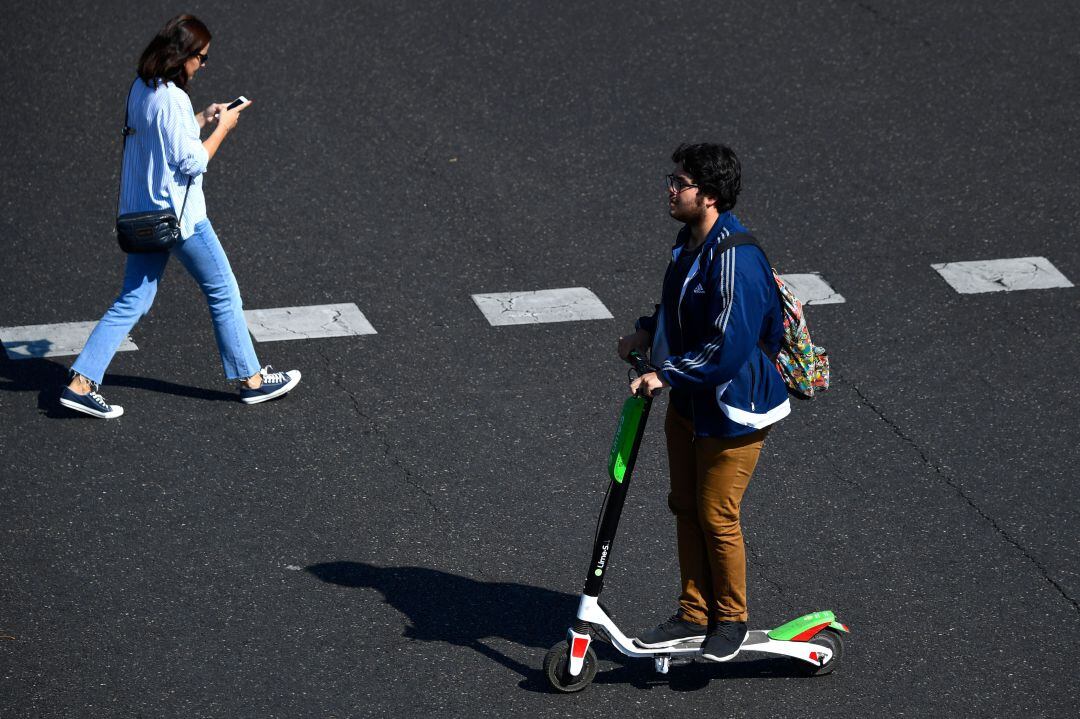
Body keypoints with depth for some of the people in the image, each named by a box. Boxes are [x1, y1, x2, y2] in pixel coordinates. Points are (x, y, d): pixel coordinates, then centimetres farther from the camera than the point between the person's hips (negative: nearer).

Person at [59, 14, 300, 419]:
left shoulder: (141, 89, 6)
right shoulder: (171, 98, -21)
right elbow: (192, 163, -19)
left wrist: (201, 120, 13)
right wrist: (222, 129, -7)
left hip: (143, 215, 8)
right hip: (179, 216, -8)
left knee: (132, 302, 9)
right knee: (223, 293, 8)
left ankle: (80, 383, 1)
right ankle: (251, 379, 19)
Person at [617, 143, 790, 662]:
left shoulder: (734, 259, -28)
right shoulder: (690, 241, 3)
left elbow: (728, 346, -30)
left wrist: (666, 374, -23)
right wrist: (647, 332, 5)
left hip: (732, 409, -9)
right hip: (688, 401, 9)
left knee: (716, 516, 2)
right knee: (685, 507, 15)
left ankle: (730, 619, 22)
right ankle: (693, 614, 28)